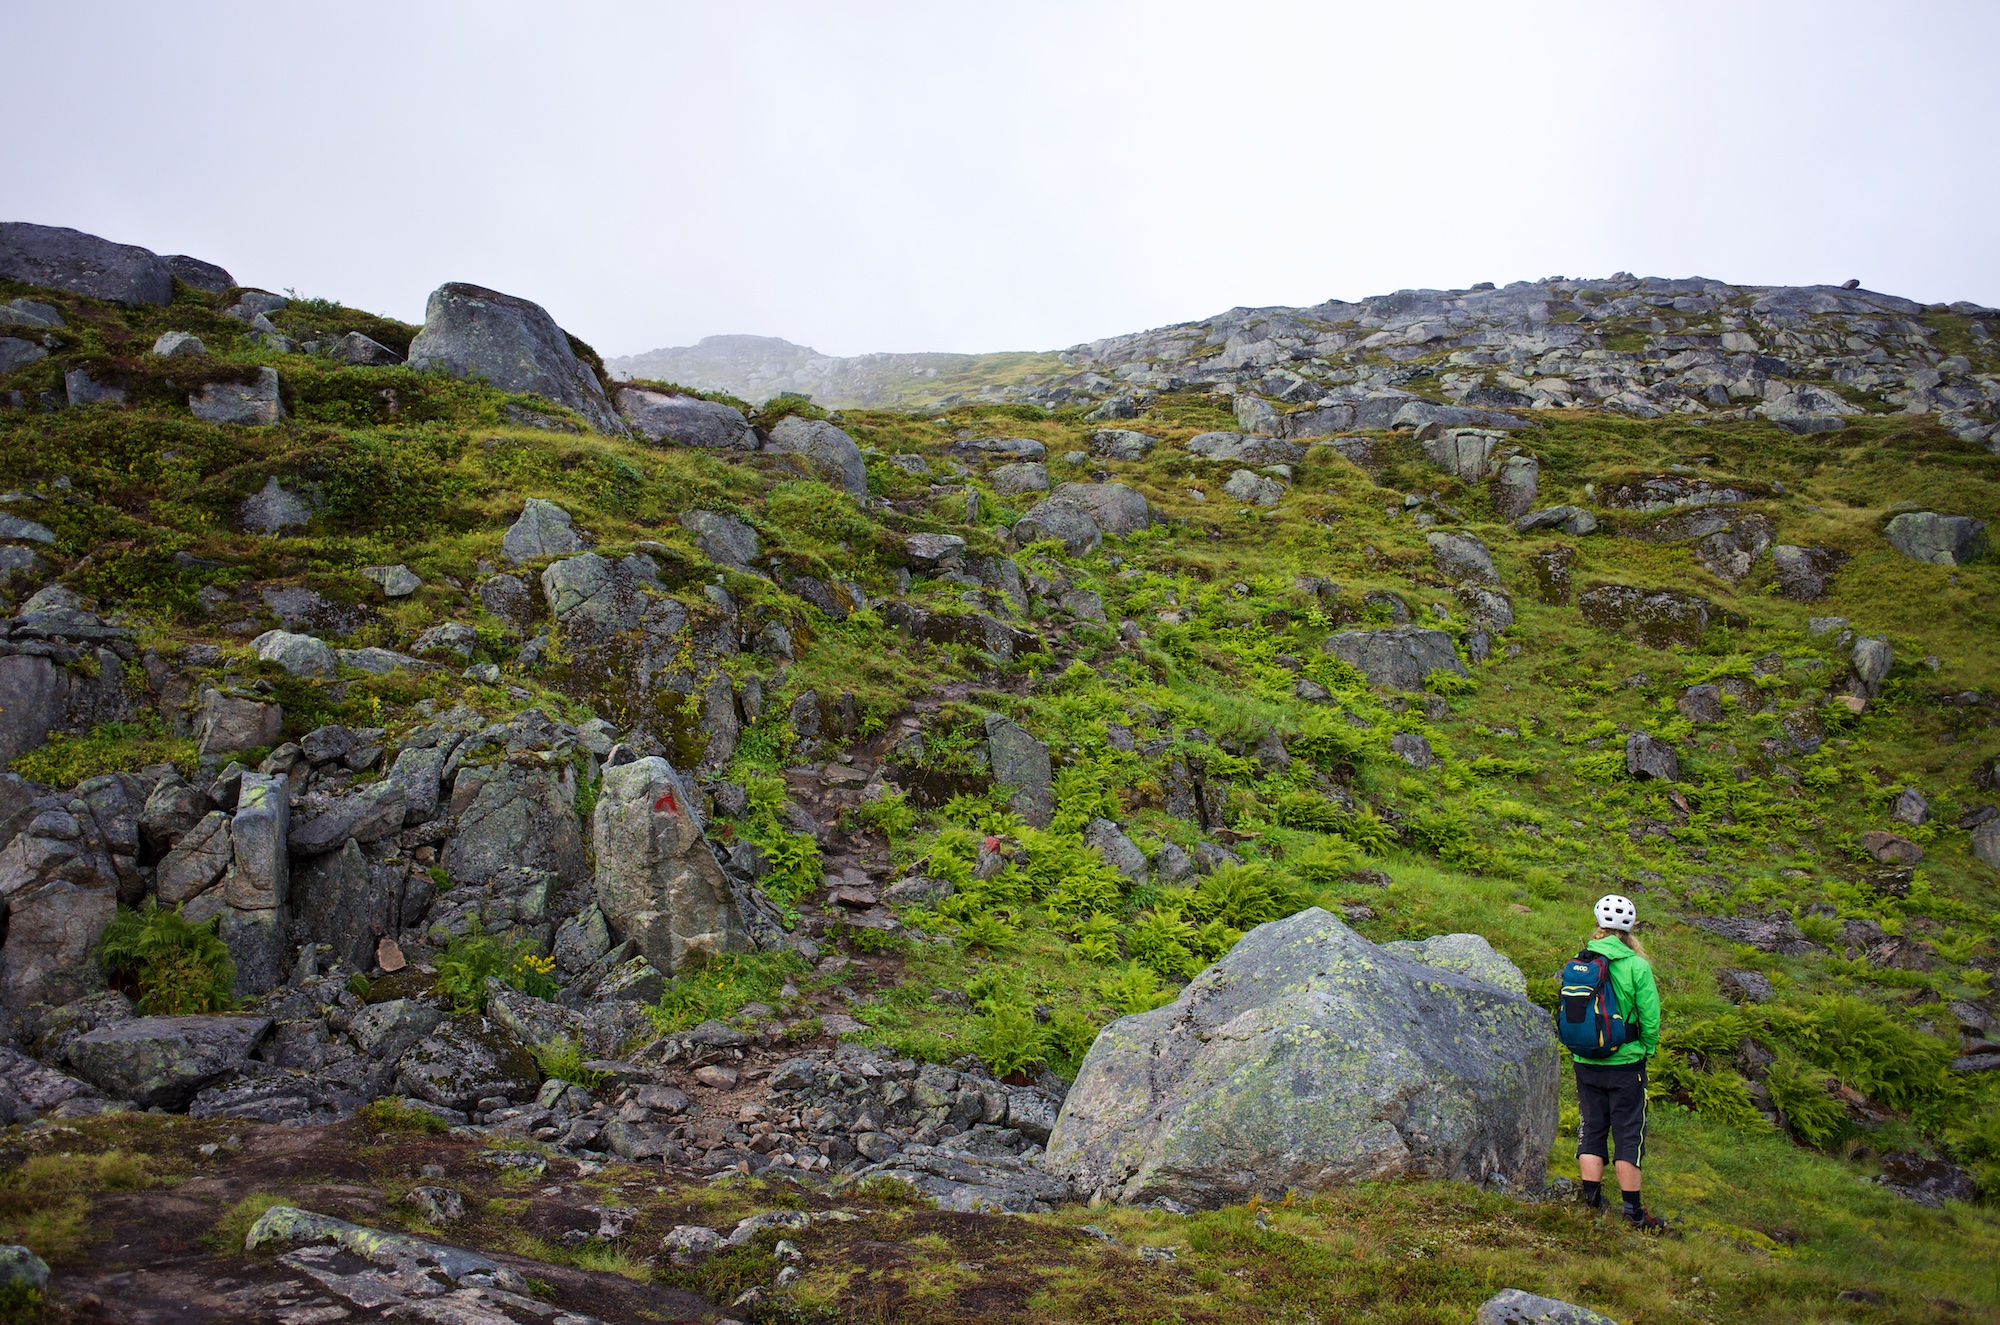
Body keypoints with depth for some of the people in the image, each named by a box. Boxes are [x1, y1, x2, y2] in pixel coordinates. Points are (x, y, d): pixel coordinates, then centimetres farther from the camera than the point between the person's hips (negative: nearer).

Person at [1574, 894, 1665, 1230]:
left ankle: (1592, 1199, 15)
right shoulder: (1636, 966, -13)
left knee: (1591, 1128, 14)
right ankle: (1633, 1211, 10)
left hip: (1585, 1063, 3)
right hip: (1625, 1062, -3)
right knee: (1628, 1133, 5)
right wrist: (1647, 1050, 7)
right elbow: (1650, 1017, -10)